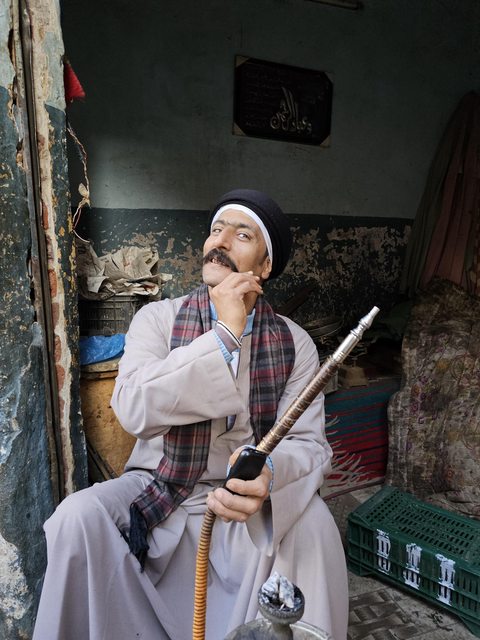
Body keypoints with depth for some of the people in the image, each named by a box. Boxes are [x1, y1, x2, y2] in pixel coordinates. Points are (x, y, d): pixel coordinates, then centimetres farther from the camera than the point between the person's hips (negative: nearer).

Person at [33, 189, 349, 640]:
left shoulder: (295, 344, -3)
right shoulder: (158, 318, -5)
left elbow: (308, 442, -9)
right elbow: (133, 409, -21)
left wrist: (268, 474, -33)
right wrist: (225, 334, -24)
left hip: (251, 504, 0)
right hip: (158, 495, 1)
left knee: (312, 524, -27)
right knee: (78, 517, -24)